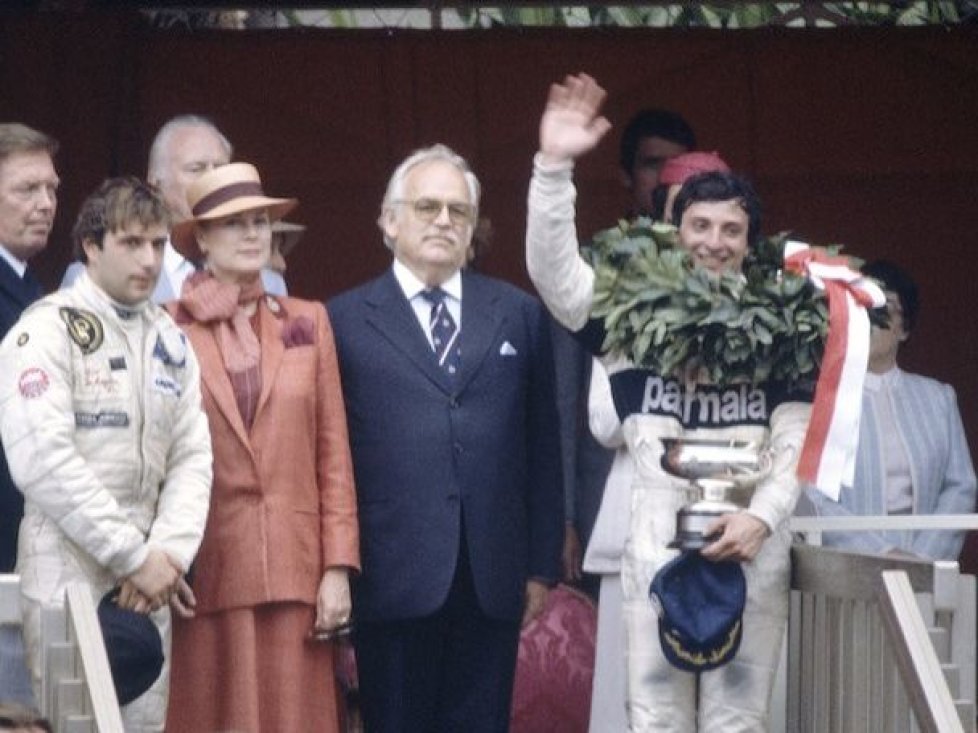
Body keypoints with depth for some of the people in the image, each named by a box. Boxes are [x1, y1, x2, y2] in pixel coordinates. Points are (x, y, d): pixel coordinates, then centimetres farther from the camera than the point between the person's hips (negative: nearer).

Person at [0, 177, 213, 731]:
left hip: (148, 587, 6)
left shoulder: (170, 341, 15)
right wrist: (135, 558, -15)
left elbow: (192, 458, 9)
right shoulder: (47, 331, -6)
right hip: (68, 580, -6)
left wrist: (168, 553, -8)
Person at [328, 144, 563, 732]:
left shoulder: (519, 315, 12)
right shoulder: (347, 320, 4)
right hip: (394, 577, -2)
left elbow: (543, 448, 11)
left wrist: (542, 566, 6)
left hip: (492, 583, 2)